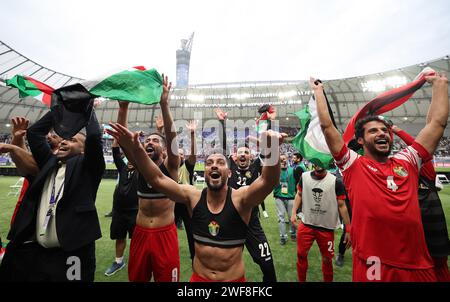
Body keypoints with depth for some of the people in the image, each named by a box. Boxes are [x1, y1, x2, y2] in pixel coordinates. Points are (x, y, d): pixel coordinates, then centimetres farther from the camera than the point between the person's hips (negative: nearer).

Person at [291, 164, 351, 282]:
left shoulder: (335, 182, -12)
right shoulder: (304, 177, -4)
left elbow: (341, 206, -7)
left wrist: (348, 230, -6)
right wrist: (294, 212, -4)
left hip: (327, 227, -2)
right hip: (306, 224, 2)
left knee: (327, 259, 15)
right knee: (301, 254, 12)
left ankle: (328, 280, 42)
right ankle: (301, 280, 36)